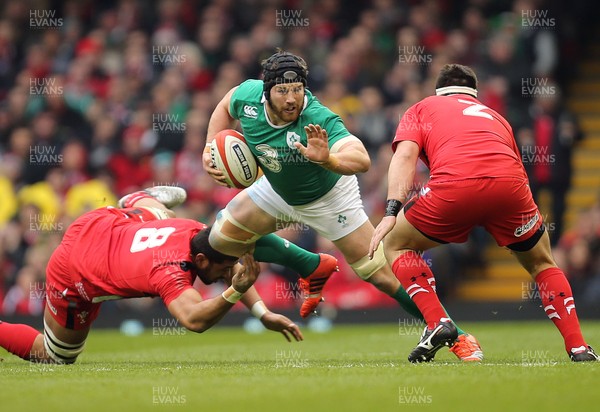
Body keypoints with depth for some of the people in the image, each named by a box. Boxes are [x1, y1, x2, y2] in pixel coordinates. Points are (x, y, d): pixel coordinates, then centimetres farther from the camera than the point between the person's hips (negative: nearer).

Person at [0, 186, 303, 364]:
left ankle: (139, 199, 59)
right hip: (73, 278, -7)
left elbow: (234, 267, -11)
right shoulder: (170, 272, -42)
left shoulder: (195, 230, -23)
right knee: (55, 357, 10)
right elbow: (193, 320, -57)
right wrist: (235, 292, -66)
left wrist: (263, 313, -21)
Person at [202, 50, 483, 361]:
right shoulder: (248, 94, -24)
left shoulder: (318, 120, -40)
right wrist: (210, 149, -8)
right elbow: (226, 106, 2)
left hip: (327, 197, -6)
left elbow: (361, 160, -56)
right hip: (277, 190, 6)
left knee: (380, 273, -10)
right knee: (221, 239, 4)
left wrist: (327, 159, -75)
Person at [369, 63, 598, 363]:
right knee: (541, 262, 28)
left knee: (396, 245, 22)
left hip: (454, 186, -3)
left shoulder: (421, 108, 29)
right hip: (510, 184, 3)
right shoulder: (495, 117, 38)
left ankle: (437, 323, 5)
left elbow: (405, 154, 10)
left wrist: (391, 212, 1)